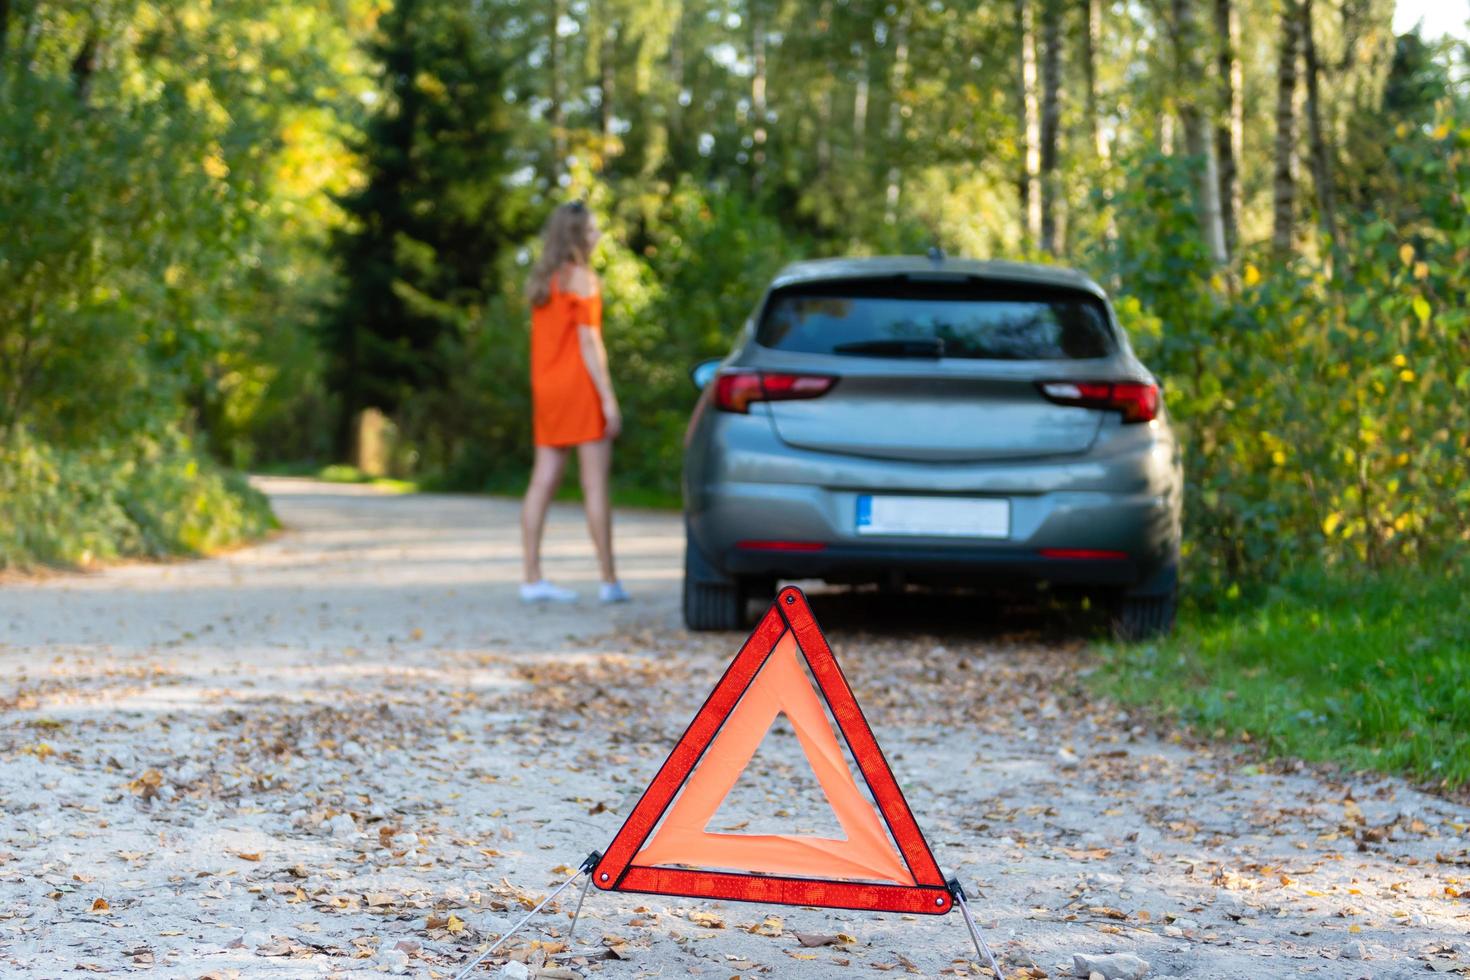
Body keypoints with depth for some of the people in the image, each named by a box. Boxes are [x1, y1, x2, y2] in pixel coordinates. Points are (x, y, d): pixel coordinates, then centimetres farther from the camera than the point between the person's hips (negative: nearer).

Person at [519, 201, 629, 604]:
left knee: (543, 482, 4)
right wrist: (608, 397, -13)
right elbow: (589, 341, -13)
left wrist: (541, 394, 16)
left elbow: (542, 343, 14)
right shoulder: (582, 278, -8)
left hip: (546, 388, 8)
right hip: (580, 386, -7)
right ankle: (609, 579, -4)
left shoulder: (541, 281, 14)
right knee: (595, 483, -5)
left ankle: (532, 578, 1)